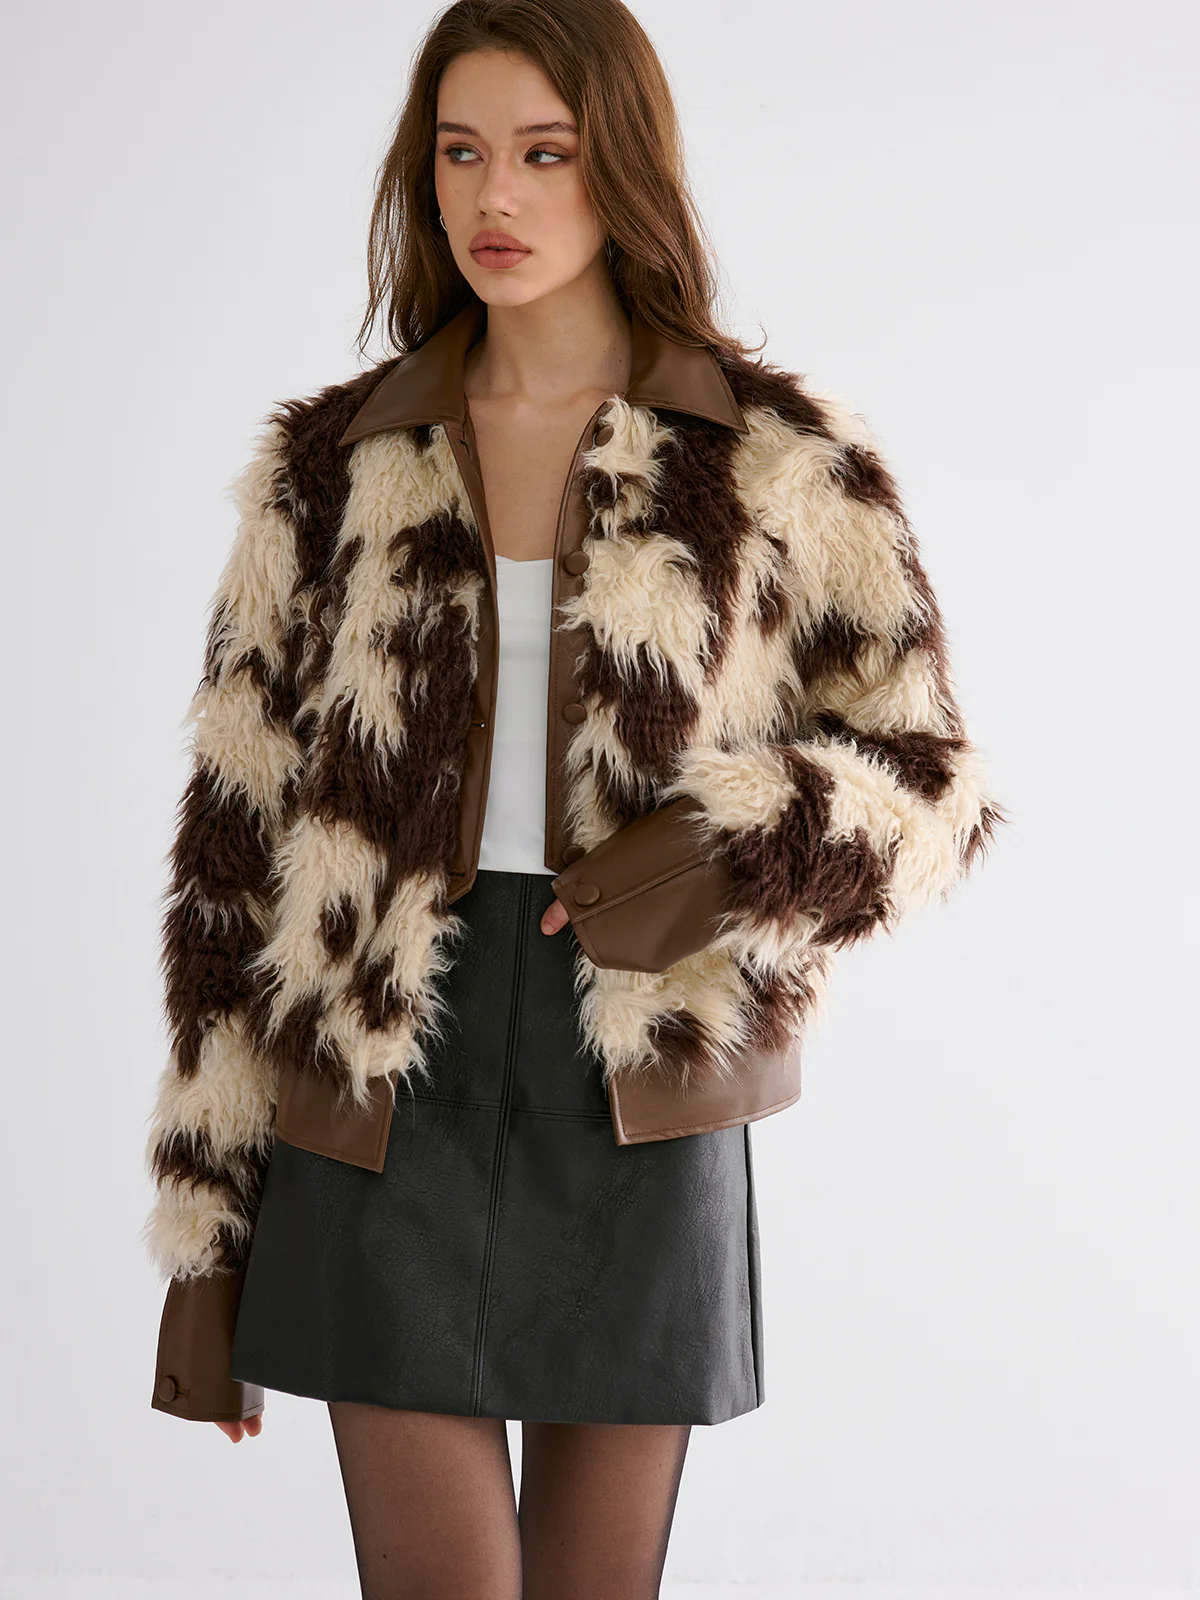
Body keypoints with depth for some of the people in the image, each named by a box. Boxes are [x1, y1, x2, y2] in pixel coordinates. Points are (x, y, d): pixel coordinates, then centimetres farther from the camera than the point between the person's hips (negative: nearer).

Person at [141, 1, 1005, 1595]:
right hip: (385, 1100, 0)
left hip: (641, 1106, 0)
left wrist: (735, 845, -17)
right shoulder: (329, 467, 4)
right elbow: (236, 854, 5)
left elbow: (930, 783, 6)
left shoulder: (785, 465, 0)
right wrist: (204, 1238, 4)